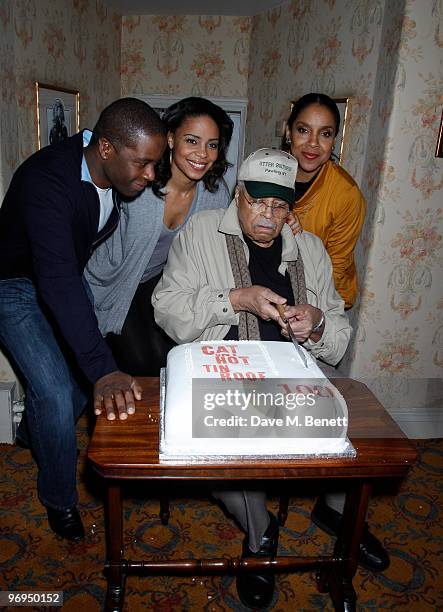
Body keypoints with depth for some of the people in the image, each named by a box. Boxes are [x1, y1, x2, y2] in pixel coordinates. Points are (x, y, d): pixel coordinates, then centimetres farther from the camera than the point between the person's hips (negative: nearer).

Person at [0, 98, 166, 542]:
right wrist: (104, 370, -55)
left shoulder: (118, 171, -12)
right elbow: (57, 281, -47)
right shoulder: (47, 181, -35)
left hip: (67, 277, 7)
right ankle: (59, 500, 14)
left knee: (83, 375, 10)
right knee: (57, 395, -14)